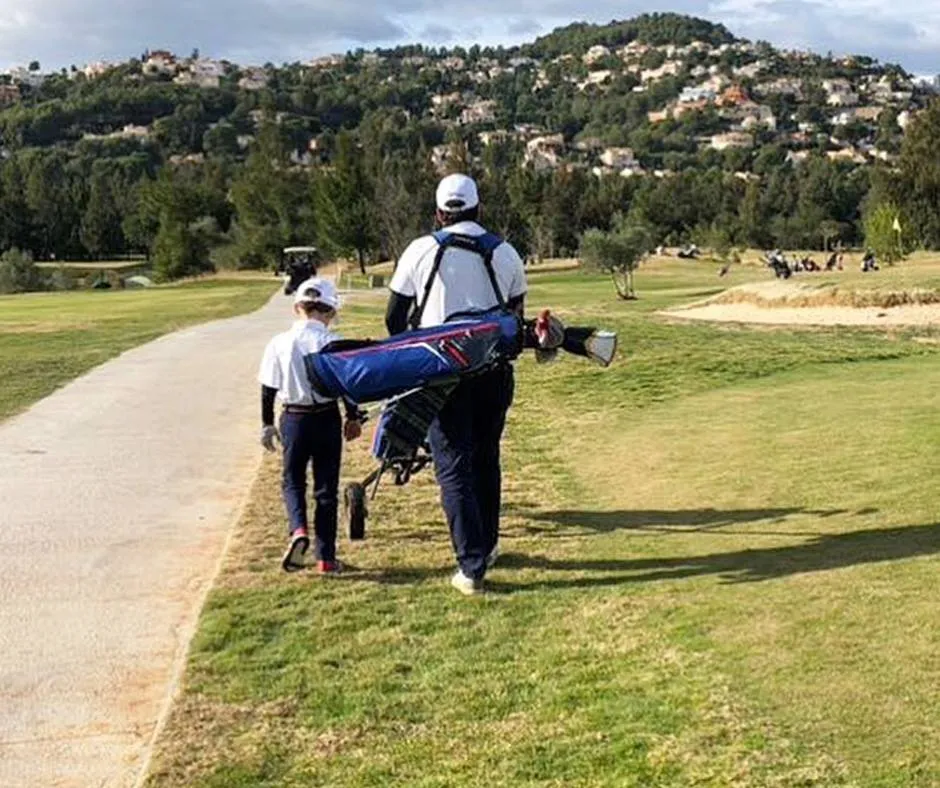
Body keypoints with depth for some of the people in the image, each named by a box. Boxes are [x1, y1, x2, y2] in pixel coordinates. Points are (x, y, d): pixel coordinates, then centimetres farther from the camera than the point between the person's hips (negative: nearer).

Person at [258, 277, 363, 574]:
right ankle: (326, 557, 11)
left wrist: (267, 424, 13)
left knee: (292, 480, 16)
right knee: (326, 486, 8)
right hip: (327, 419, 0)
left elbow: (268, 388, 0)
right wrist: (353, 418, 11)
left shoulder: (279, 344, -5)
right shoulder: (333, 343, -10)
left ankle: (298, 529, -12)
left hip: (293, 419, 1)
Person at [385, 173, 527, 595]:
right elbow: (516, 319, 11)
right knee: (486, 459, 19)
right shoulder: (505, 253, 4)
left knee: (454, 467, 1)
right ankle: (486, 545, 31)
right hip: (494, 372, 3)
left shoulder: (421, 251, -3)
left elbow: (395, 318, 2)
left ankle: (472, 566, -4)